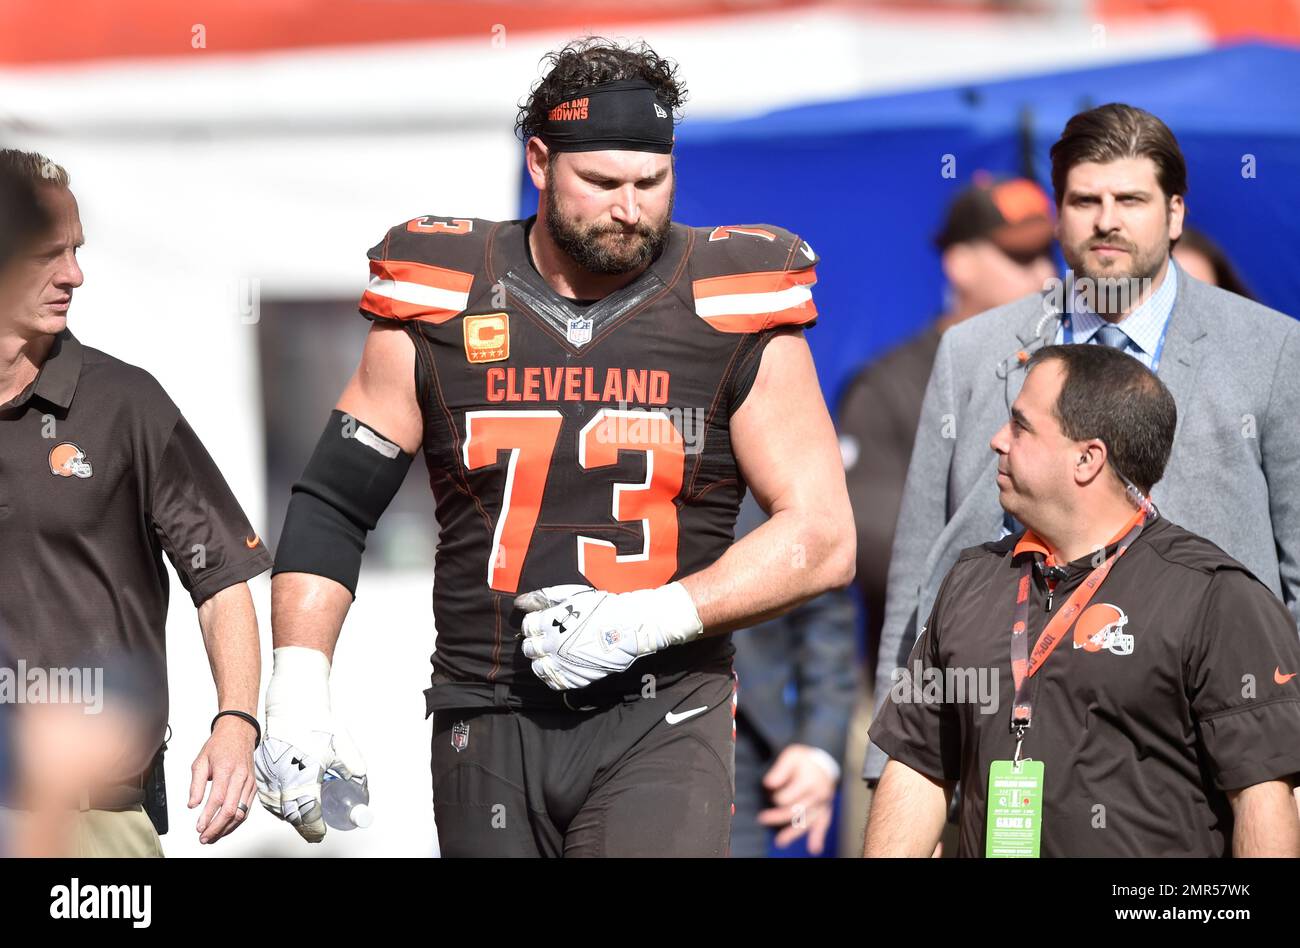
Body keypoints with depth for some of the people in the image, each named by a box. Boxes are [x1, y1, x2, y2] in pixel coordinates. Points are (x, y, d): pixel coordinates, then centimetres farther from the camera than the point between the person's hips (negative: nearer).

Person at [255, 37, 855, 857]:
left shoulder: (735, 317, 0)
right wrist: (296, 689, -3)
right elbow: (332, 506, 10)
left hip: (660, 724, -3)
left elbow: (823, 538, -1)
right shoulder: (441, 308, 5)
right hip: (487, 726, 3)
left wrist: (651, 620, -13)